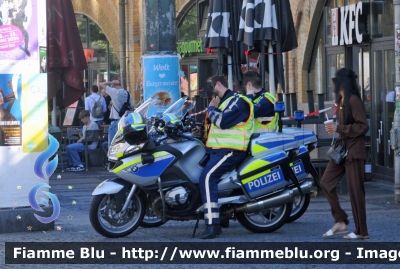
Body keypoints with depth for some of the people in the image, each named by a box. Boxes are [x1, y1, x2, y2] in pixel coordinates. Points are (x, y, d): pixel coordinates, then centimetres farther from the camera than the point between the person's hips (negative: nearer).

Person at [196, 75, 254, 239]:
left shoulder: (237, 101, -9)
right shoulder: (226, 101, 26)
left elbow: (222, 121, -23)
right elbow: (217, 124, 28)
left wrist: (212, 109, -7)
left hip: (230, 151, -12)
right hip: (219, 150, 12)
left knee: (207, 177, -28)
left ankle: (212, 224, -37)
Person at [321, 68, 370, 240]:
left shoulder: (353, 100, -14)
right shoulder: (341, 100, 13)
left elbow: (363, 126, -18)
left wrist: (338, 128, -18)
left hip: (353, 151, -10)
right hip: (341, 150, 10)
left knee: (355, 190, -4)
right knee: (326, 182, 5)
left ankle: (361, 231, 3)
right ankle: (340, 221, 9)